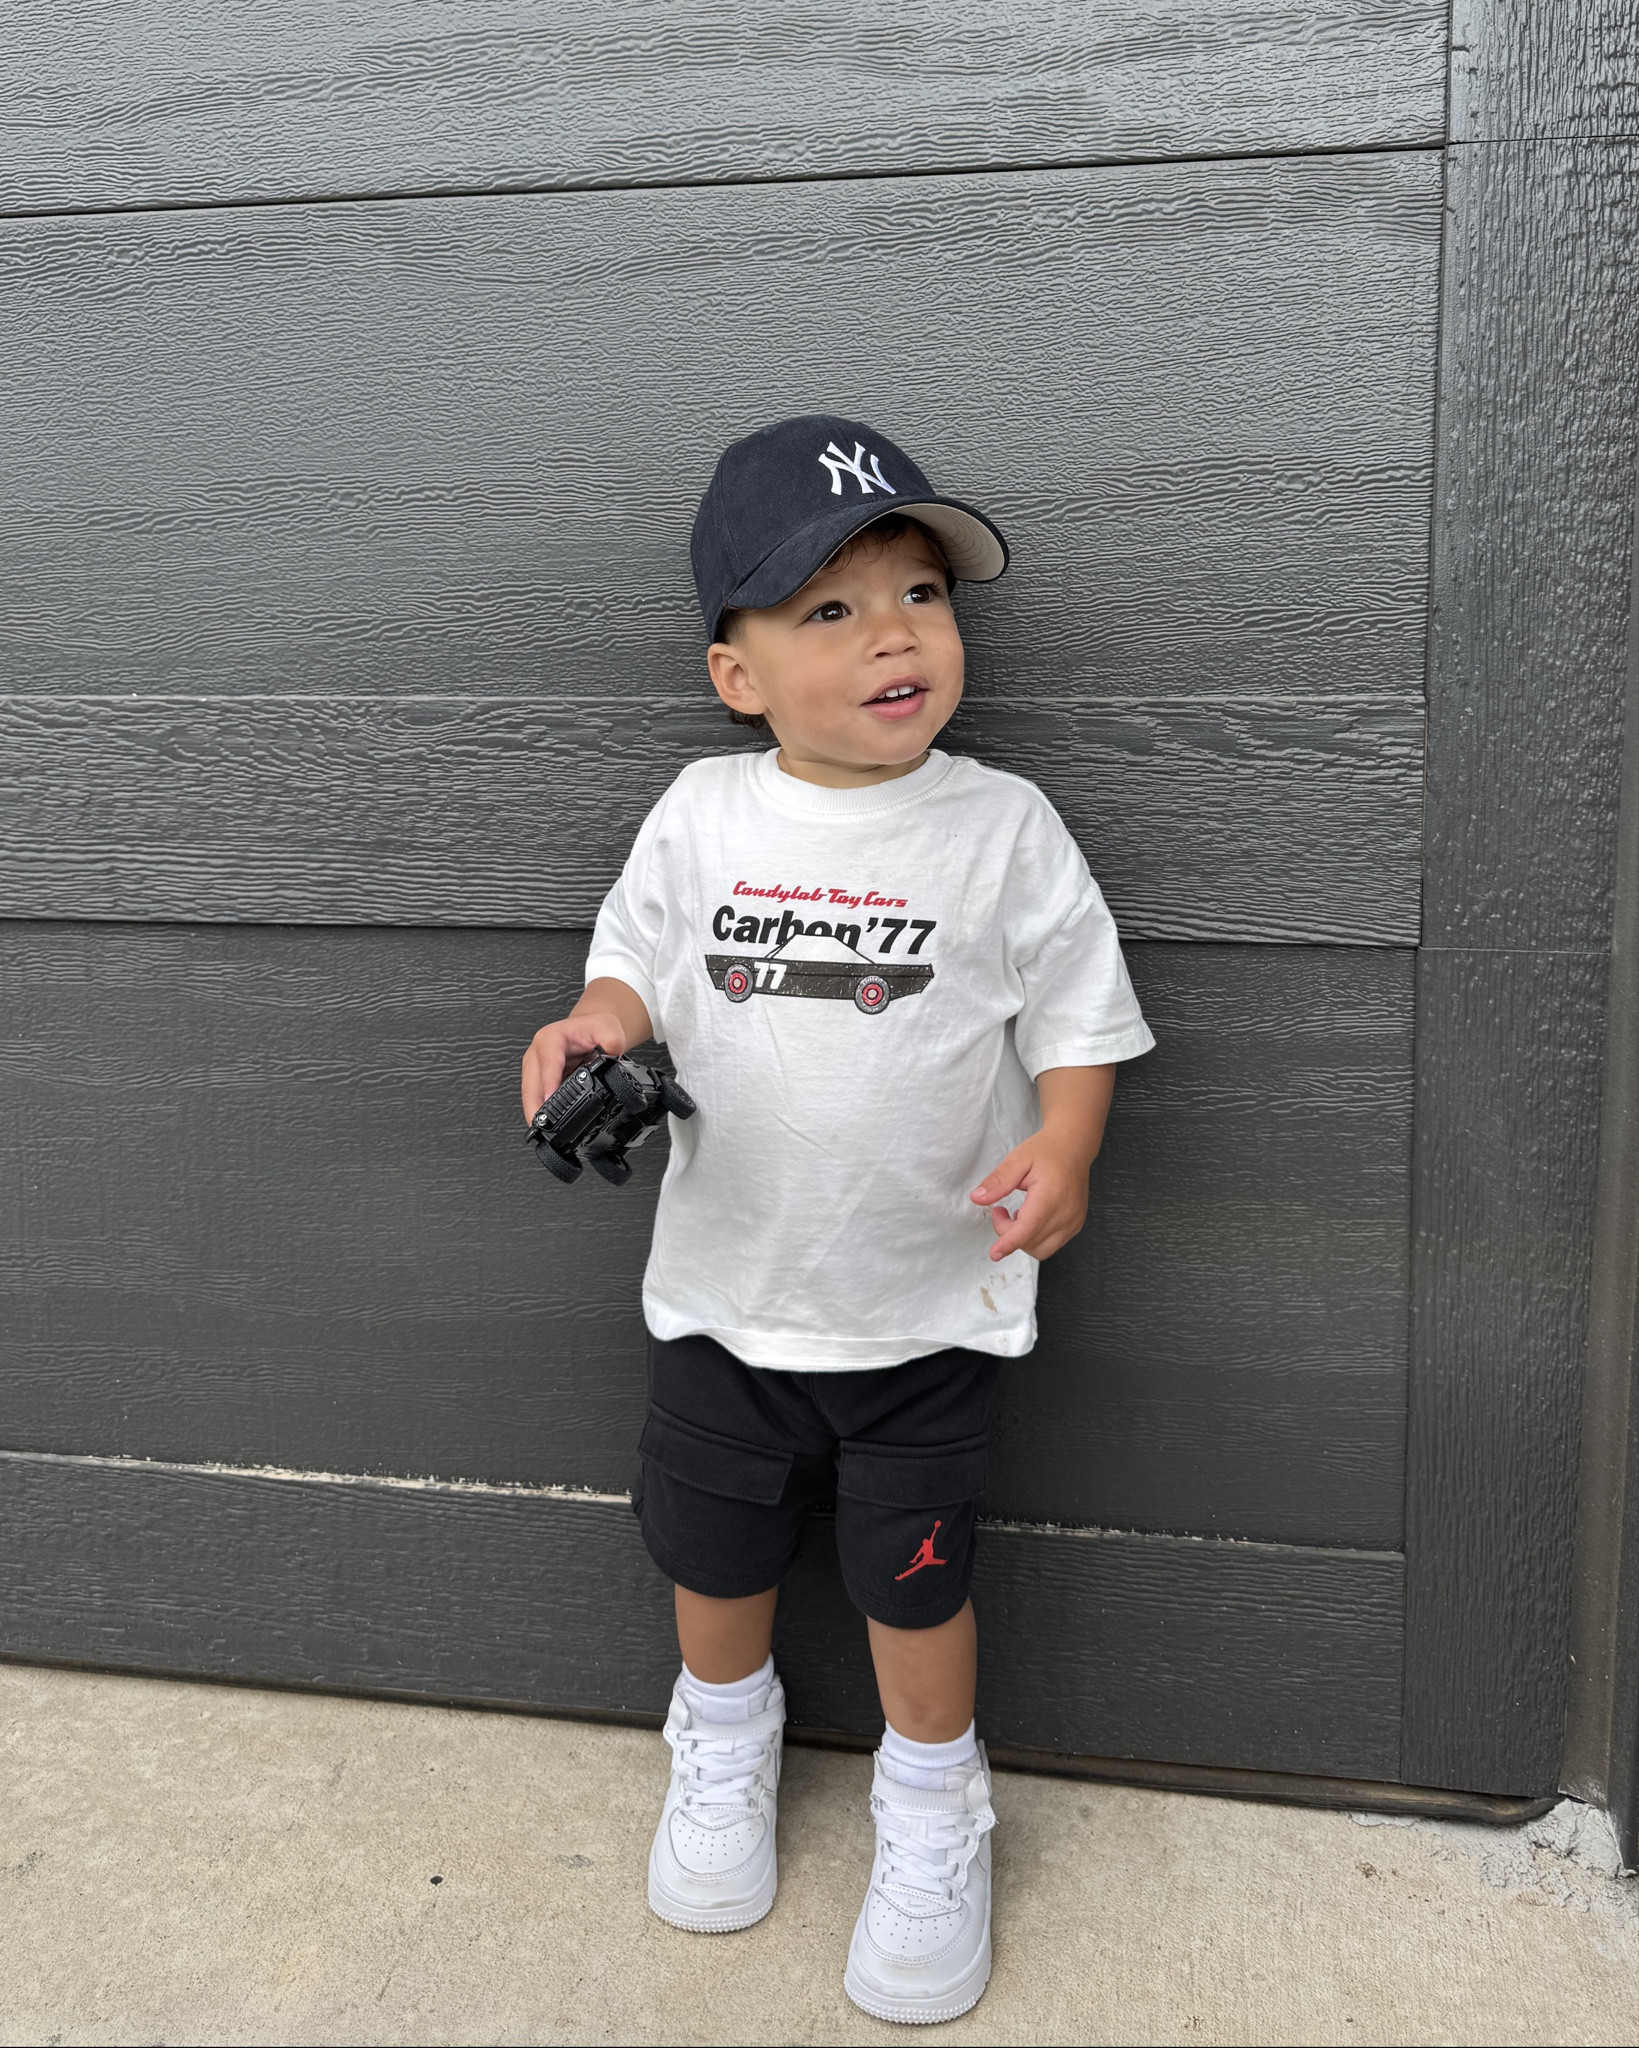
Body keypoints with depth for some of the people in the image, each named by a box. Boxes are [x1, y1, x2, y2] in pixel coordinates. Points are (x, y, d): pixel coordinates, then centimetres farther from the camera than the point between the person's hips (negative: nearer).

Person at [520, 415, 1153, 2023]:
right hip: (723, 1289, 3)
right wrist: (593, 1032, -17)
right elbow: (640, 966, 6)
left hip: (927, 1307, -2)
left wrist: (1061, 1147, -24)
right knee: (712, 1548, 22)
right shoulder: (700, 818, -6)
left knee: (913, 1578, 12)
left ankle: (930, 1810, 40)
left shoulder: (1001, 829, -11)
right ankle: (726, 1738, 52)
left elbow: (1078, 1015, -6)